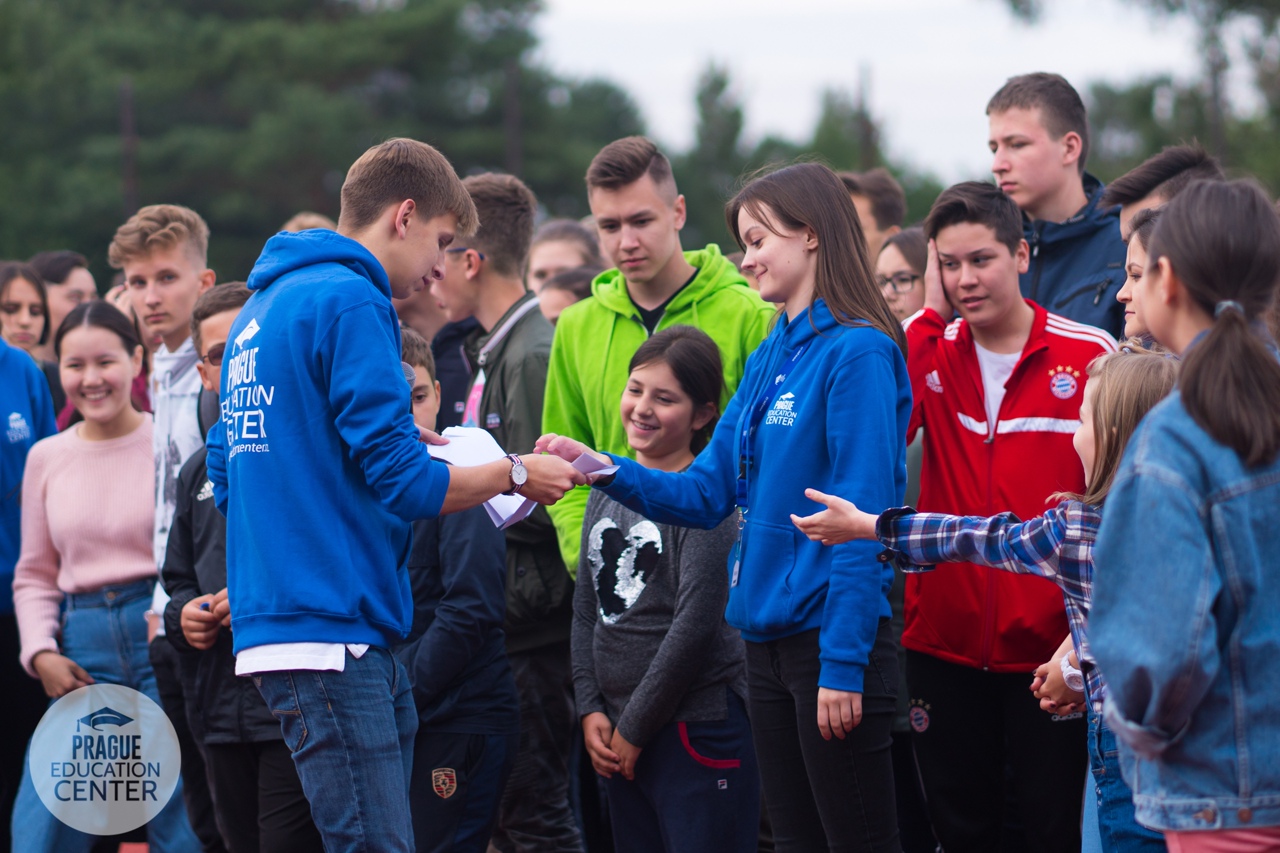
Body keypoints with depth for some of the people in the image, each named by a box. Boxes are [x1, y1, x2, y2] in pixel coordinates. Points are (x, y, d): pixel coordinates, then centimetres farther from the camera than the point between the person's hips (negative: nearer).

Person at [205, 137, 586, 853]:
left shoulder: (262, 310, 20)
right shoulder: (351, 302, -10)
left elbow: (226, 477, 25)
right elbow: (402, 484, -15)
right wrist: (515, 474, 1)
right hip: (331, 630, -10)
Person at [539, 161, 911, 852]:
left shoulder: (857, 353, -12)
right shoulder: (769, 359, 14)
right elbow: (706, 495, 13)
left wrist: (844, 663, -19)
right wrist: (605, 470, -2)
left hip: (832, 634, -9)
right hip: (767, 633, 9)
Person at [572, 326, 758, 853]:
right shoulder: (607, 493, 13)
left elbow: (695, 625, -14)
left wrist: (634, 728, -11)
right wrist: (591, 710, 4)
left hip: (697, 728, -7)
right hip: (618, 736, 7)